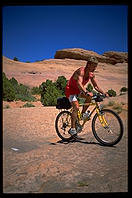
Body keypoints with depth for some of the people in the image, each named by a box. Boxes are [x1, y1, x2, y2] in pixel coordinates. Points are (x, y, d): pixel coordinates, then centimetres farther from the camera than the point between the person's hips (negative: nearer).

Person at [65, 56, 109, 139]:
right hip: (70, 89, -7)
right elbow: (79, 84, -42)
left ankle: (83, 113, 0)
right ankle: (72, 129, -14)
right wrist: (86, 92, -57)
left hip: (78, 90, 7)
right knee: (76, 107, -21)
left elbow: (96, 86, 3)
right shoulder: (81, 71, -26)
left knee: (90, 96, -18)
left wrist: (104, 93, -11)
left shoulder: (92, 74, -3)